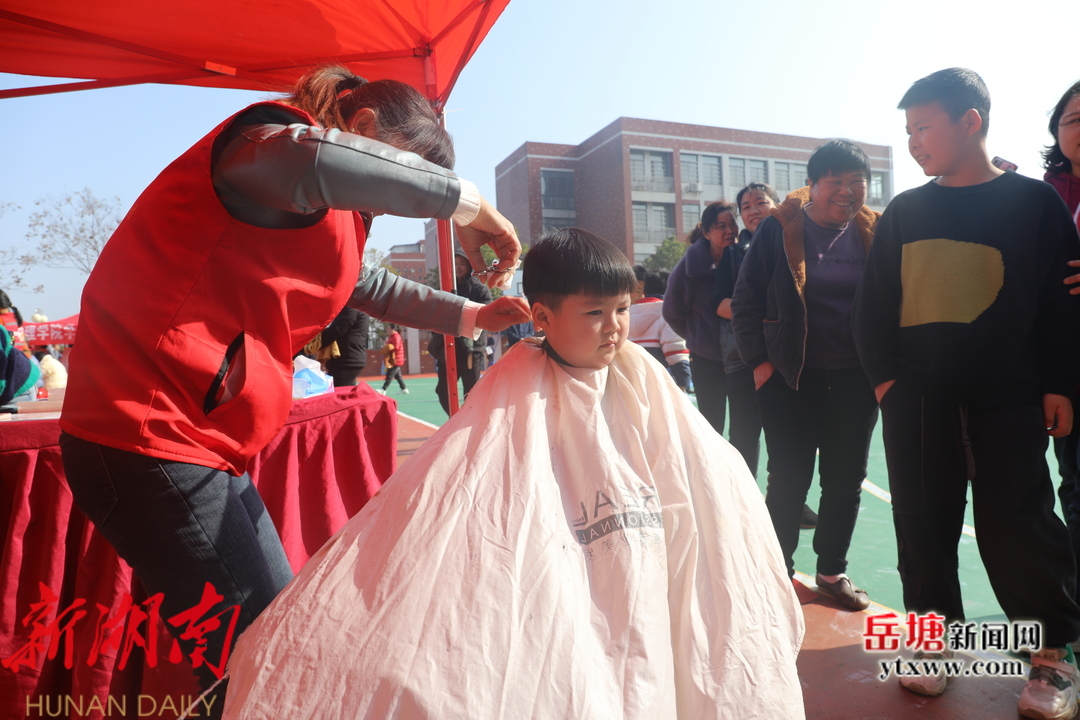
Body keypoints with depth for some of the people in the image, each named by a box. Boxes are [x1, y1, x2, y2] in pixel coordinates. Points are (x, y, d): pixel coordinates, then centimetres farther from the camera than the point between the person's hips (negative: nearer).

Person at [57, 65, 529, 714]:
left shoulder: (333, 217, 19)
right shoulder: (267, 134, -10)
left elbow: (373, 288, 34)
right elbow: (305, 156, -36)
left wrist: (469, 315, 24)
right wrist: (462, 198, -25)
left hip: (209, 452, 10)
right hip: (149, 440, -10)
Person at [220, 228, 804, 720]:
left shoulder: (642, 383, -2)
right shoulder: (517, 401, -13)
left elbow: (712, 493, 5)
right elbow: (444, 491, -21)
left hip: (653, 609, 4)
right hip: (565, 624, -4)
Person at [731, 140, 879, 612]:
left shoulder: (875, 232, 4)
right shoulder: (780, 228, -5)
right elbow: (746, 299, -3)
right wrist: (759, 361, -8)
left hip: (855, 379, 3)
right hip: (790, 377, -3)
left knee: (846, 480, 12)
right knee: (788, 480, 4)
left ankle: (833, 572, 30)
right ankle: (780, 573, 21)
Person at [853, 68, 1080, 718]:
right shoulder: (903, 213, 8)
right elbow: (874, 302, 8)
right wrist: (883, 373, -1)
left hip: (1008, 398, -2)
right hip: (917, 400, 3)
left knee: (1015, 525, 1)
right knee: (924, 522, 8)